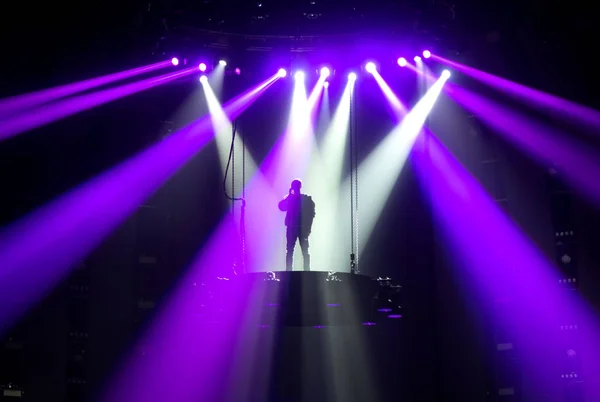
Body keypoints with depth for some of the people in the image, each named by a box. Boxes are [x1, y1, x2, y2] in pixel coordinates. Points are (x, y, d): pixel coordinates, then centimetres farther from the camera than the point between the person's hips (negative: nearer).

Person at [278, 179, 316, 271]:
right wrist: (289, 195, -8)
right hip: (291, 227, 3)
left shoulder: (307, 199, 2)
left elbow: (311, 213, -2)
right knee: (289, 251, -1)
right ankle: (288, 271, -1)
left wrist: (308, 227, -11)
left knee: (305, 252, -5)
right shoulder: (289, 198, 11)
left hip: (303, 228, -3)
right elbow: (282, 207, -5)